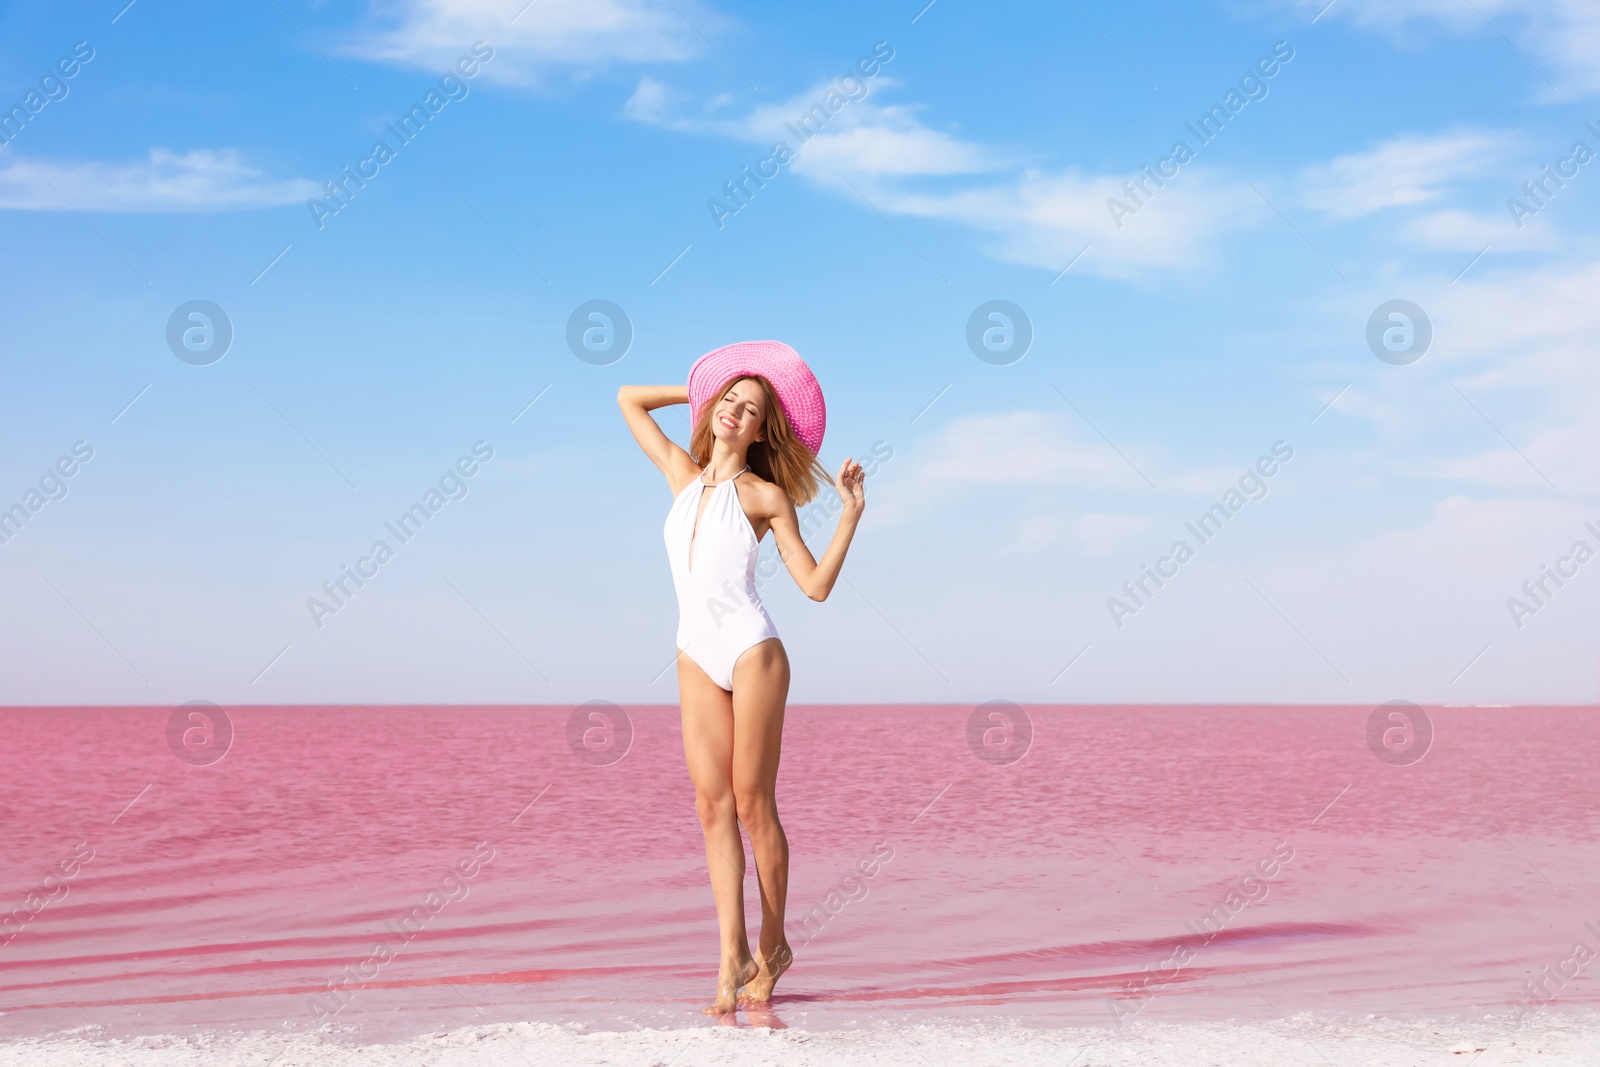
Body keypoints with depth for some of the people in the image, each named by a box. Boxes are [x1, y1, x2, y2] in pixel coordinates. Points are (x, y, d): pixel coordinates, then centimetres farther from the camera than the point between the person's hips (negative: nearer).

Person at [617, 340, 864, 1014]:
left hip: (752, 653, -4)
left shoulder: (765, 496, 2)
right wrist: (703, 390, 23)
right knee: (713, 805, -4)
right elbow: (629, 399, 23)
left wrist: (851, 512, -7)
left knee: (753, 803, -2)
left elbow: (815, 584, -2)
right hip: (696, 660, 4)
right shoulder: (682, 474, 13)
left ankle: (772, 944, 12)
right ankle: (732, 957, -6)